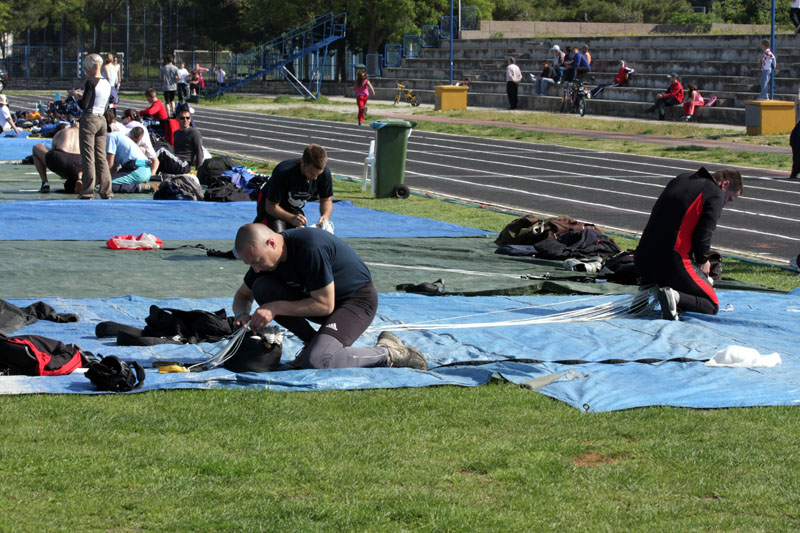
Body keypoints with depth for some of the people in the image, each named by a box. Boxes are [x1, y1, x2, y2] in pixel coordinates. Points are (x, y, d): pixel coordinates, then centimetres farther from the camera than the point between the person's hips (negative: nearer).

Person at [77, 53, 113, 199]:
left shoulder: (91, 83, -14)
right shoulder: (107, 84, 9)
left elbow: (84, 105, -16)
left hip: (89, 120, -7)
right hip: (102, 119, 7)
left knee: (88, 157, -3)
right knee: (101, 157, 11)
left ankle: (88, 192, -2)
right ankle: (106, 191, 11)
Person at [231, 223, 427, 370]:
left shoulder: (310, 248, -32)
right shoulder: (265, 255, -7)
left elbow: (325, 305, -27)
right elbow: (243, 295, 8)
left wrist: (277, 308, -28)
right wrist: (242, 314, -15)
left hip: (358, 299, -8)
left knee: (315, 361, -30)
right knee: (262, 288, -13)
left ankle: (387, 353, -12)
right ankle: (313, 342, -1)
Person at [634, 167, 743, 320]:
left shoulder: (681, 179, 17)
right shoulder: (715, 194, -5)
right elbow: (703, 236, -13)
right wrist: (703, 262, 8)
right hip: (674, 262, -7)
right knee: (712, 306, 7)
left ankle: (648, 289, 5)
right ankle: (676, 297, -20)